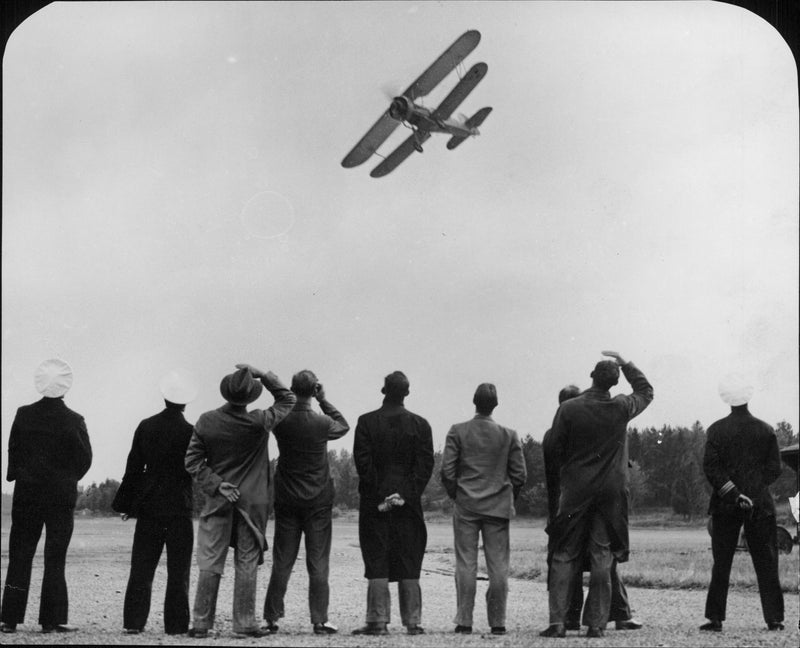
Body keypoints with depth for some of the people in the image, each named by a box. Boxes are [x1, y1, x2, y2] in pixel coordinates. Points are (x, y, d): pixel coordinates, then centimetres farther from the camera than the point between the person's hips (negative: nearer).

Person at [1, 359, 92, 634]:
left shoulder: (24, 415, -3)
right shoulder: (73, 421, -9)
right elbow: (84, 460, -3)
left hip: (27, 493, 2)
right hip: (61, 495, -2)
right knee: (55, 559, 4)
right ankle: (52, 619, 4)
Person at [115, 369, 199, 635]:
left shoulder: (146, 426, -1)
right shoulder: (190, 432, -10)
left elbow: (133, 468, 3)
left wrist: (126, 503, 9)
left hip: (148, 506, 3)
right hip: (179, 507, -3)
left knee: (142, 567, 8)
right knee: (178, 569, 3)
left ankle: (134, 621, 6)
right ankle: (175, 624, 3)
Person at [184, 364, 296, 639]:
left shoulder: (206, 422, -6)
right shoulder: (258, 422, -12)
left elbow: (193, 461, -4)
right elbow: (287, 399, 3)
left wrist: (216, 484, -5)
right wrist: (262, 375, -1)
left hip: (218, 500, 2)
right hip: (251, 501, -2)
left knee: (210, 563, 5)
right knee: (247, 564, 5)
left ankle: (201, 623, 7)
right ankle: (245, 623, 8)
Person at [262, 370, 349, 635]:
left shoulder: (281, 421, -9)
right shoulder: (322, 423, -13)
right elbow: (343, 426, 9)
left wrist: (290, 397, 6)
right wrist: (324, 400, 7)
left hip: (286, 500, 2)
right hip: (318, 501, -2)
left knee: (282, 562, 8)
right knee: (318, 563, 2)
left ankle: (271, 618, 10)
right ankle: (319, 620, 0)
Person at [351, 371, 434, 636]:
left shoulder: (366, 422, -2)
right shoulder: (420, 424, 2)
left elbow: (362, 461, -7)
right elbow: (426, 464, -3)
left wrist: (378, 495, -5)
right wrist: (408, 494, -3)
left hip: (375, 504, -1)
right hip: (409, 504, 2)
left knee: (377, 564, 1)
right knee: (409, 564, 6)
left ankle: (378, 621, -2)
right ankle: (412, 622, 5)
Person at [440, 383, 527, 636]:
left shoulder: (457, 432, -2)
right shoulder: (508, 435, 1)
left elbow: (447, 471, -4)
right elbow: (520, 474, 1)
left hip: (466, 506, 0)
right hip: (498, 508, 0)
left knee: (466, 565, 1)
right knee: (498, 566, 3)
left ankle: (464, 622, 0)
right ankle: (497, 622, 3)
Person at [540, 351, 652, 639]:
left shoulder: (568, 409, -8)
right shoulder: (622, 408, -4)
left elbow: (556, 450, -2)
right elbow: (646, 391, 17)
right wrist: (625, 363, 21)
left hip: (575, 490, -1)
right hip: (611, 491, 1)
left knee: (564, 558, 5)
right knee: (602, 559, 5)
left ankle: (557, 621, 0)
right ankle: (596, 623, 4)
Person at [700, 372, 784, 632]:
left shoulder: (717, 430, -3)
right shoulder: (766, 430, 1)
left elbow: (710, 468, -10)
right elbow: (775, 469, 2)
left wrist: (732, 493, -10)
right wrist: (755, 486, 10)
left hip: (726, 505, -1)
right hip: (761, 504, 1)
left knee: (721, 564, 4)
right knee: (766, 564, 5)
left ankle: (715, 618, 3)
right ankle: (774, 618, 3)